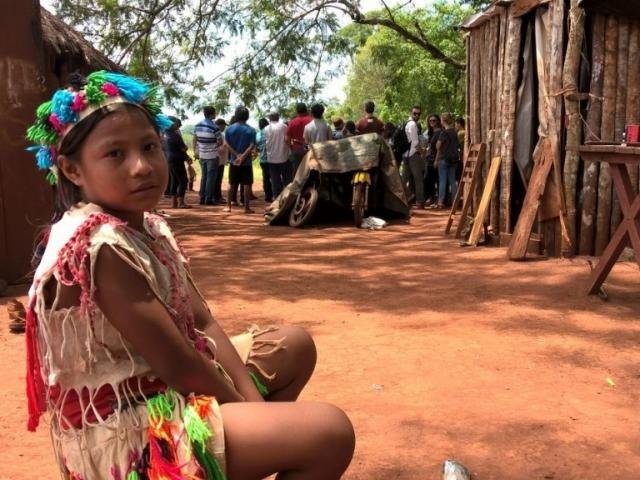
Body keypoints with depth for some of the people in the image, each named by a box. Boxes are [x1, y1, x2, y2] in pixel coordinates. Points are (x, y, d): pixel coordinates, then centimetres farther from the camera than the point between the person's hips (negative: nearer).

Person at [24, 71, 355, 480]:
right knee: (329, 431, -20)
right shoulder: (98, 247, -24)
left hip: (162, 395, 10)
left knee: (295, 346, 21)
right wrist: (248, 409, -10)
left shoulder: (149, 226, 5)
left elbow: (203, 324, 3)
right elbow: (177, 367, -24)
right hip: (130, 434, -10)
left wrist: (254, 401, -6)